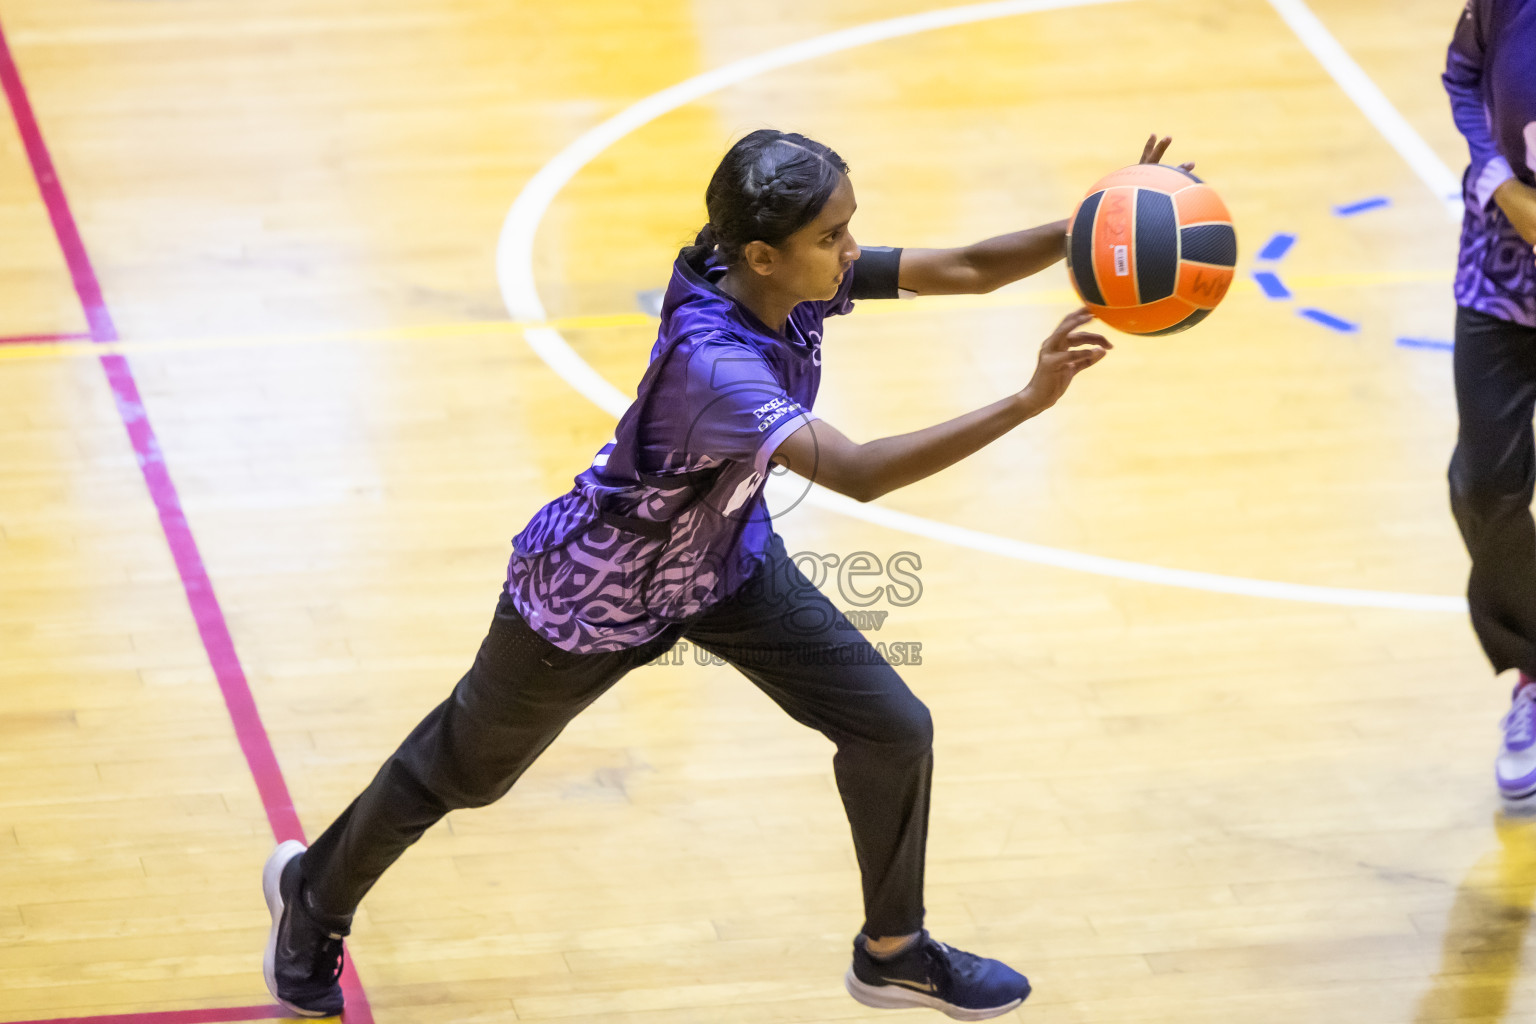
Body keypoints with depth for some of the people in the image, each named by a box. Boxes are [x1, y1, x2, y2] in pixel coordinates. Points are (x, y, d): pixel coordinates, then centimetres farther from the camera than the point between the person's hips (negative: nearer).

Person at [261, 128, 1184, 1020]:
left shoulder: (799, 285, -21)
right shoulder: (711, 361, -44)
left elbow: (967, 268, -21)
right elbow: (858, 473, -53)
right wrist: (1029, 402, -59)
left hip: (724, 557, 7)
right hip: (596, 595, -7)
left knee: (893, 730, 2)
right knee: (465, 768, 17)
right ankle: (315, 892, 46)